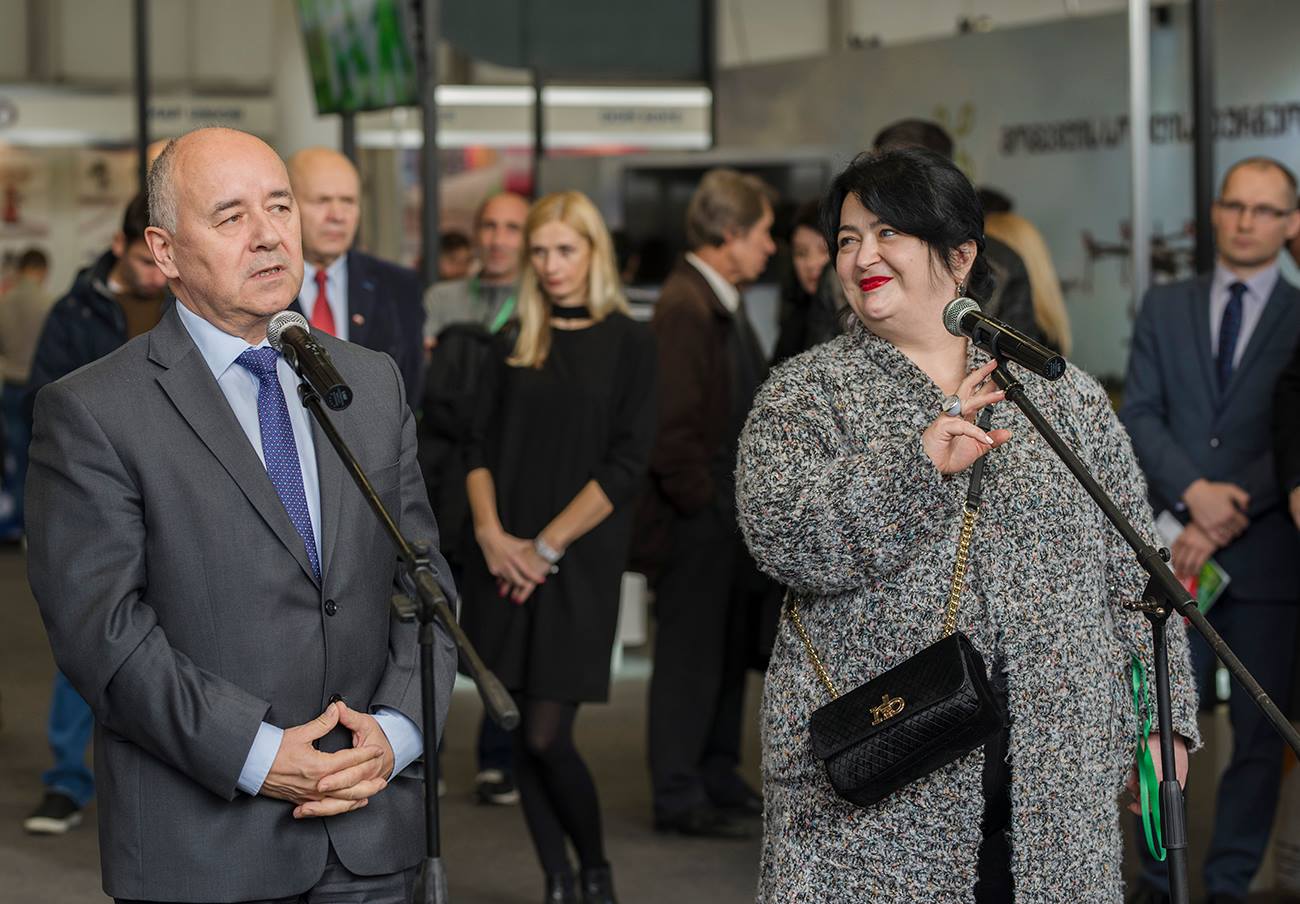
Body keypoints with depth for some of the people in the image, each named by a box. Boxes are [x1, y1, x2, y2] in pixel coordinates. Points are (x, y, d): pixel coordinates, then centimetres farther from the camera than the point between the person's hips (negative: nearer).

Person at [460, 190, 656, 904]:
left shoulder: (627, 343, 0)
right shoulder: (517, 343, 11)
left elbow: (625, 464, -7)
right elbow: (480, 444, 8)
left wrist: (548, 545, -11)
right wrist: (490, 533, -8)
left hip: (579, 562, -4)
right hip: (506, 561, 4)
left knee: (546, 736, -9)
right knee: (524, 736, 4)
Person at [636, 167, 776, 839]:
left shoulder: (726, 304, 14)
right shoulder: (684, 309, -19)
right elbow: (670, 427, -22)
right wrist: (704, 500, -15)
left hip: (732, 511, 10)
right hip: (696, 515, -10)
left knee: (728, 650, 17)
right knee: (691, 654, -1)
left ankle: (719, 779, 28)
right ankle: (679, 797, 8)